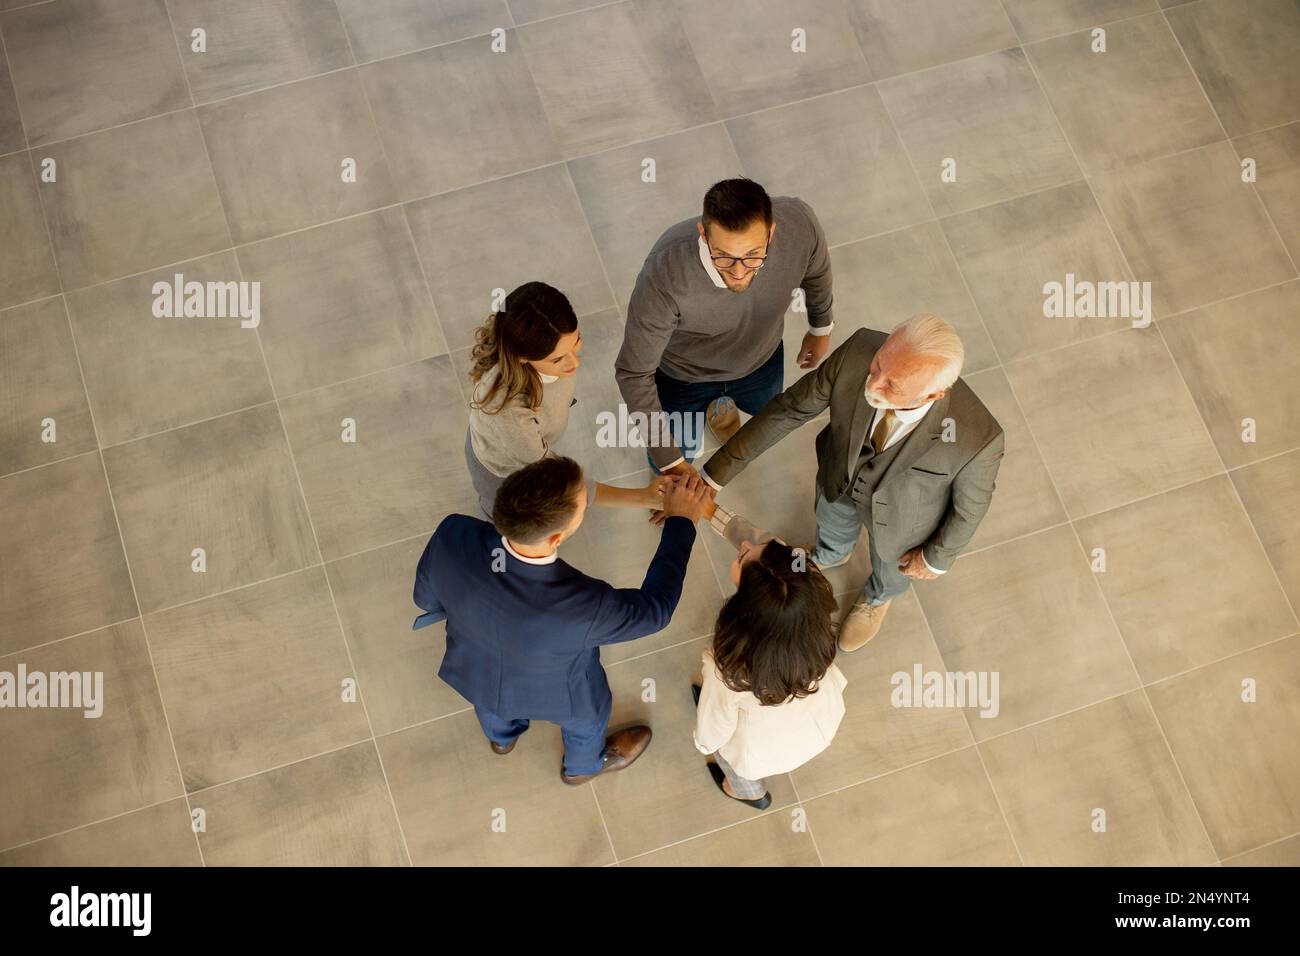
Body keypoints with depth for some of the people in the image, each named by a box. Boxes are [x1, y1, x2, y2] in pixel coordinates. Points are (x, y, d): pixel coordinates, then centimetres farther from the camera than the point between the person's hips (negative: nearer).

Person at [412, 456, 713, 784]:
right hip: (550, 693, -3)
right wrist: (681, 520, -16)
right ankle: (583, 765, 67)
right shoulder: (584, 607, -46)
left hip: (475, 669, 3)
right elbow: (655, 609, -24)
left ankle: (501, 735, 74)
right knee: (587, 714, 34)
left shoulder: (452, 536, -39)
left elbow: (427, 597, -15)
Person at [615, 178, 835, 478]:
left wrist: (821, 327, 9)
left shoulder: (798, 224, -38)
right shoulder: (664, 276, -46)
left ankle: (721, 400, 68)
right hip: (683, 371, -3)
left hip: (761, 358, 3)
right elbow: (633, 372, -30)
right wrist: (668, 461, -29)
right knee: (673, 460, 22)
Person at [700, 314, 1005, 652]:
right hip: (841, 479, 2)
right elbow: (790, 408, -24)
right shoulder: (858, 352, -39)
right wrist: (714, 474, -24)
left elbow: (971, 502, -21)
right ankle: (831, 555, 74)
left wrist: (938, 557, -3)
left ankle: (877, 598, 71)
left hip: (899, 512, -2)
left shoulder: (977, 438, -44)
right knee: (832, 524, 37)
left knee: (890, 563, 33)